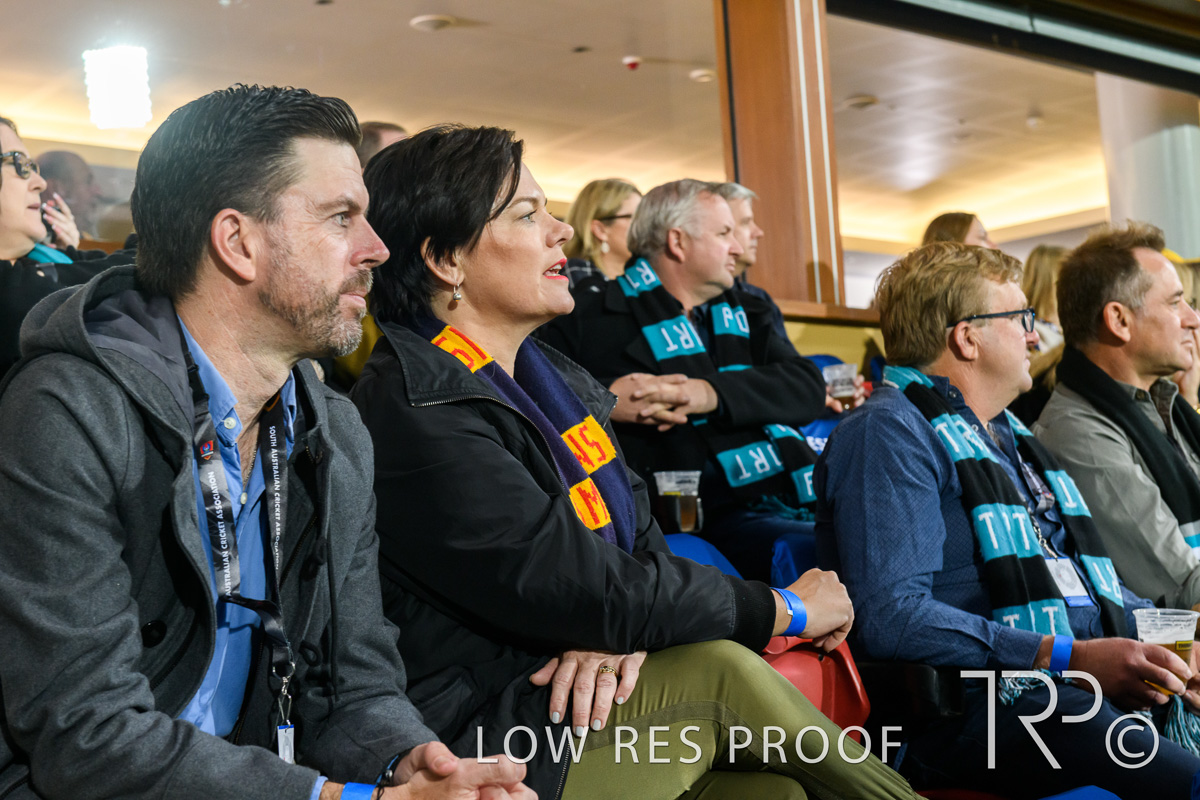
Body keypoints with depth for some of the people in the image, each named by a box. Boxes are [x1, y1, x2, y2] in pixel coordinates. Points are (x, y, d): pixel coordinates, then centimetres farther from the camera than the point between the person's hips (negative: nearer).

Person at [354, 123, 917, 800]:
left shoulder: (552, 376, 12)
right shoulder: (417, 412, -18)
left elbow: (642, 536, 11)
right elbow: (594, 594, -21)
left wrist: (617, 625, -14)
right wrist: (787, 606, -9)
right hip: (477, 743, -7)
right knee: (717, 672, -19)